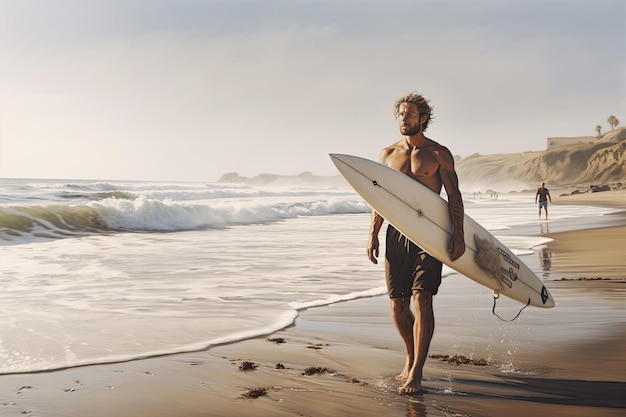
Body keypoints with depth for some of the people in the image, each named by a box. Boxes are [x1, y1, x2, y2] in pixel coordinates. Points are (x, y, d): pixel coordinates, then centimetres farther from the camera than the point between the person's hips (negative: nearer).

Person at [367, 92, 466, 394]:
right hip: (397, 233, 4)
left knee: (422, 299, -11)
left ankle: (416, 373, -6)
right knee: (398, 304, 6)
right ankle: (412, 358, 29)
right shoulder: (388, 154, 12)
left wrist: (458, 234, -9)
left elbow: (454, 196, 0)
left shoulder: (438, 153, 2)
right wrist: (373, 233, 8)